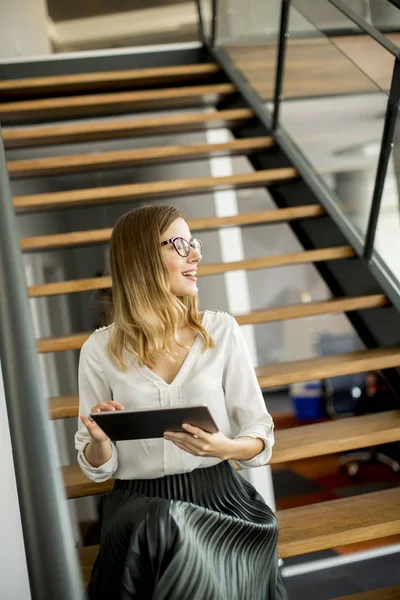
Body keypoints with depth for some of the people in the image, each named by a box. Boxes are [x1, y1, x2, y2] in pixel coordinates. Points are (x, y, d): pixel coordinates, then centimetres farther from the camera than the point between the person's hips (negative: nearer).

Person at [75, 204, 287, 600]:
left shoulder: (221, 331, 2)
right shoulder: (100, 351, 1)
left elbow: (260, 436, 4)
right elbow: (98, 467, 7)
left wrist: (224, 448, -18)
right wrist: (100, 442, -17)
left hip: (218, 495, 0)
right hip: (139, 504, 0)